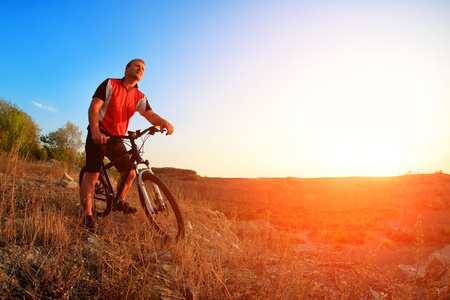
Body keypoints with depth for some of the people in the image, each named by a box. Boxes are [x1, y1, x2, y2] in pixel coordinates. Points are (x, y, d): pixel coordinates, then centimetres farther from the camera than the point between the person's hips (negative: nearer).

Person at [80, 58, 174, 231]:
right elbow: (94, 107, -12)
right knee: (92, 175, -9)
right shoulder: (110, 84, -4)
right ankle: (87, 216, -1)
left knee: (130, 173, 4)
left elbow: (150, 115, -10)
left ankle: (119, 202, 28)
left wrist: (163, 122, -34)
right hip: (99, 136, -5)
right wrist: (95, 131, -27)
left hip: (117, 140, 5)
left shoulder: (140, 98, 7)